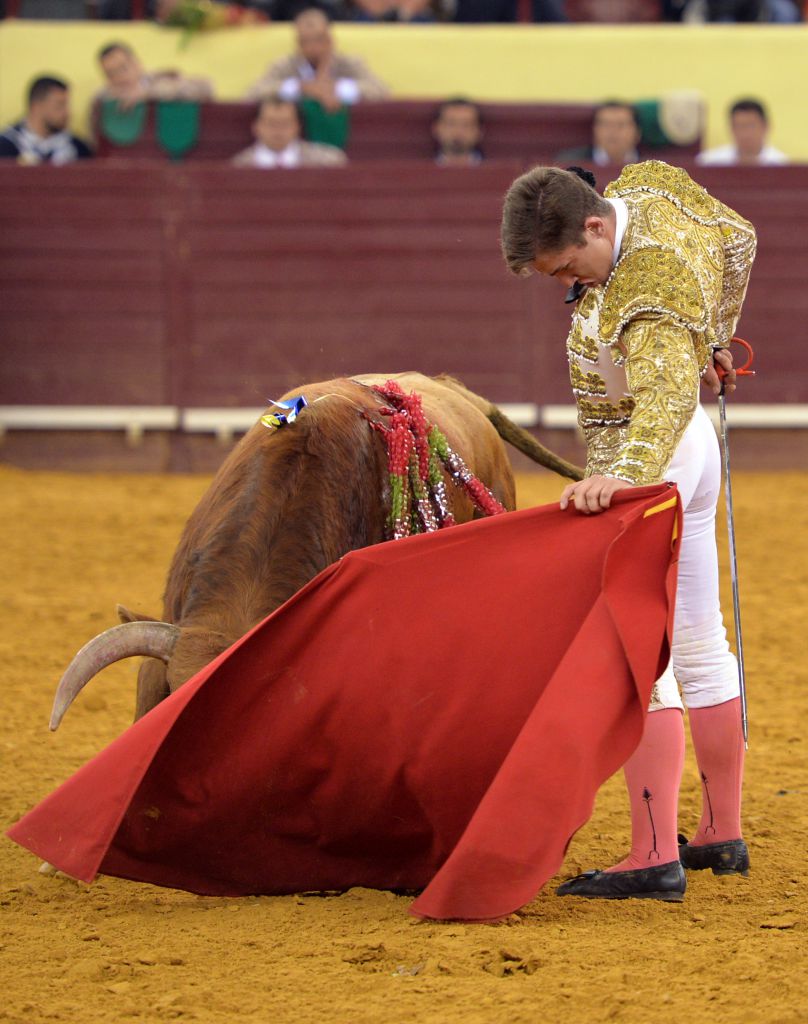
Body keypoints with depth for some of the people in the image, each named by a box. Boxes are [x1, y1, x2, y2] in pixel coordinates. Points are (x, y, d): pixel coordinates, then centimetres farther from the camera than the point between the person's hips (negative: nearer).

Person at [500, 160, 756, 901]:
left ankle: (654, 857, -22)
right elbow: (737, 238, 15)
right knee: (697, 645, 16)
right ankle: (723, 837, 26)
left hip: (647, 465, -10)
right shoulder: (647, 184, -5)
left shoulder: (648, 303, -32)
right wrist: (714, 339, 27)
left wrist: (623, 477, -66)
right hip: (693, 447, 10)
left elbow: (668, 394, -49)